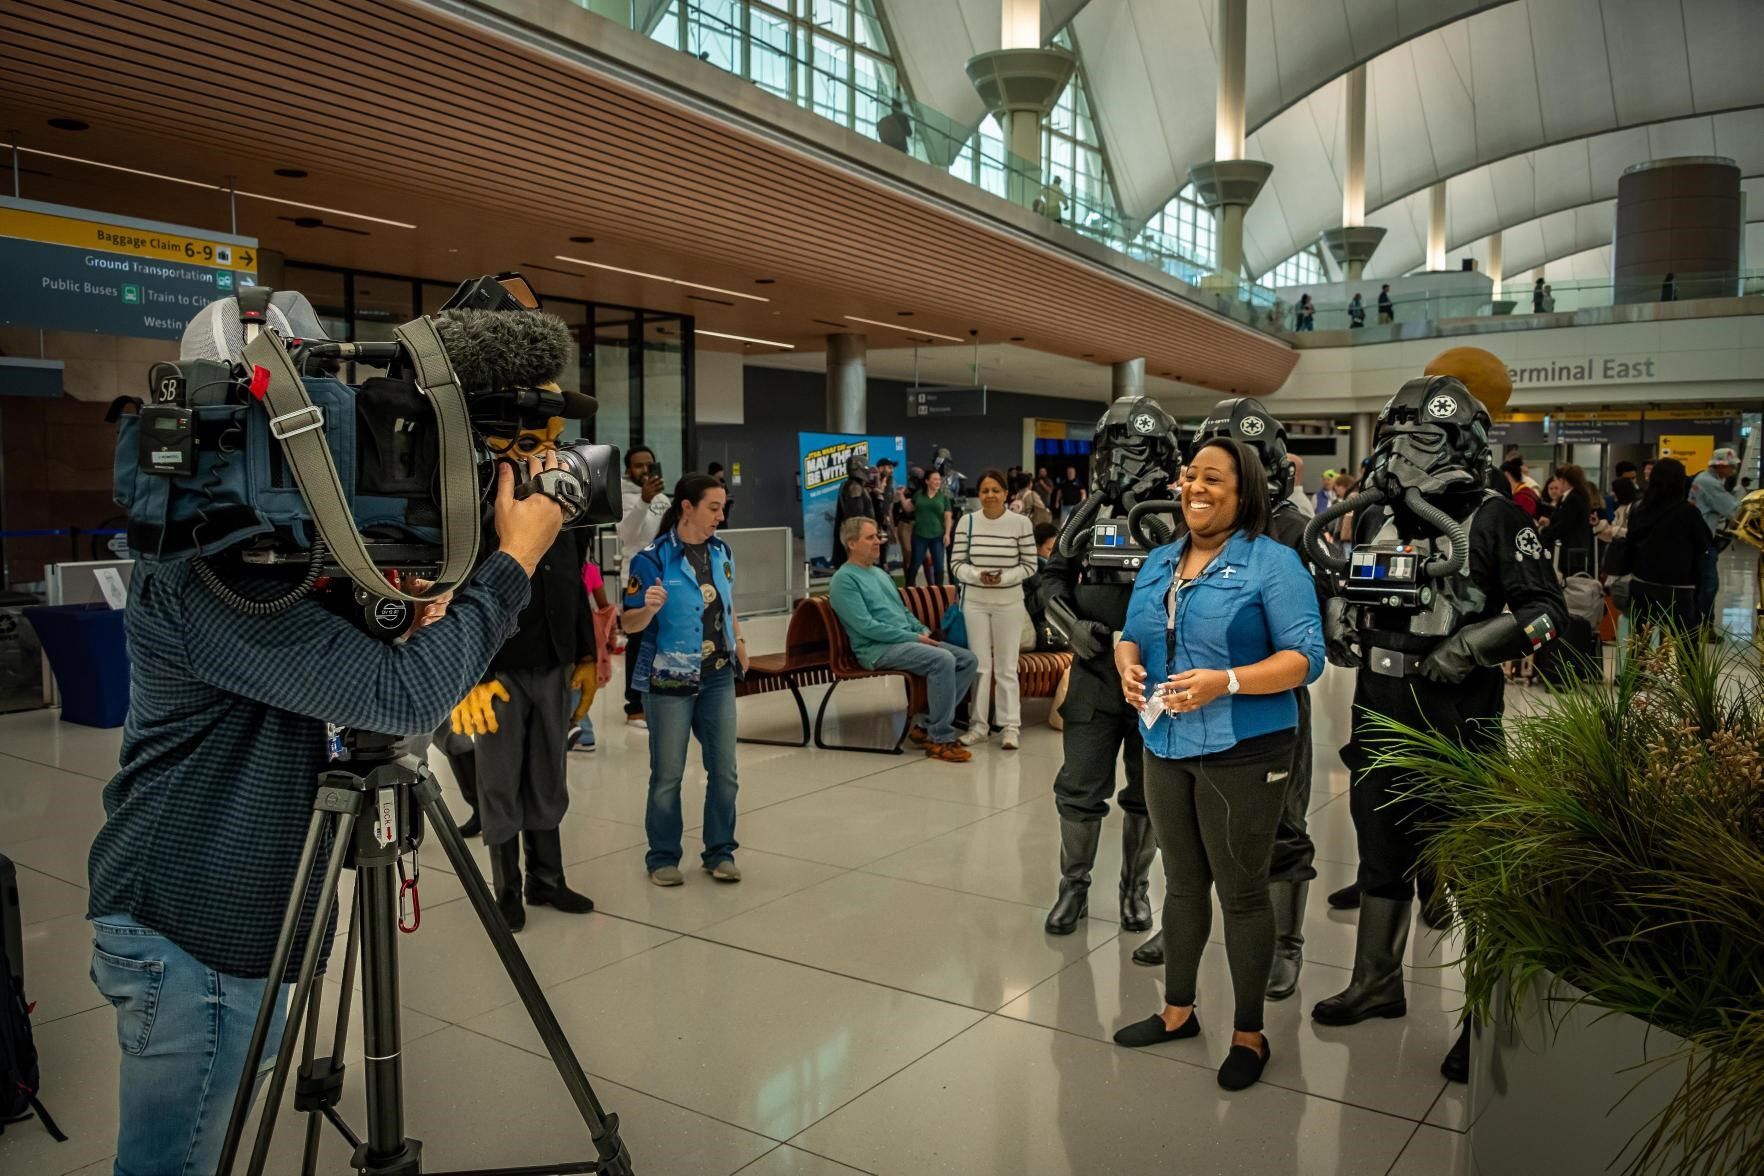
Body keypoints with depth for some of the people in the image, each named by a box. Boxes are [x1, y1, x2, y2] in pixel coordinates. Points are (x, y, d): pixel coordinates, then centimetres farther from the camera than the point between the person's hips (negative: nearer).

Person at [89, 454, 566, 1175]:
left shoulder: (222, 564, 5)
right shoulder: (211, 586, -26)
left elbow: (348, 664, 12)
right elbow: (404, 698, -32)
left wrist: (405, 618, -8)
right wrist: (517, 557, -25)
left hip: (214, 913, 10)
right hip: (192, 932, -10)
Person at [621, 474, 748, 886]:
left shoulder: (721, 552, 4)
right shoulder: (652, 558, -12)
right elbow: (628, 624, -13)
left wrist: (739, 641, 10)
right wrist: (649, 609, -32)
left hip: (718, 678, 5)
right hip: (670, 681, -5)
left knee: (724, 771, 7)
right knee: (667, 775, 4)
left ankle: (719, 852, 22)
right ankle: (662, 857, 20)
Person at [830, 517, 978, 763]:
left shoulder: (881, 574, 22)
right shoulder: (844, 579, -7)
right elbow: (866, 626, -16)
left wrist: (923, 631, 5)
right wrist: (913, 637, -17)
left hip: (907, 639, 9)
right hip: (876, 648, -9)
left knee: (967, 660, -5)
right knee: (942, 660, -30)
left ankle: (926, 723, -5)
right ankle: (940, 739, -21)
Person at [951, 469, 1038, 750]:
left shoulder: (1021, 523, -6)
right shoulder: (967, 522, -2)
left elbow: (1029, 565, -2)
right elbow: (957, 564, 1)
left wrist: (1004, 577, -17)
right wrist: (977, 576, -18)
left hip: (1009, 602, -1)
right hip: (975, 601, 1)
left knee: (1006, 666, 5)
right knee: (979, 664, 7)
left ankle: (1011, 726, 12)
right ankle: (978, 725, 15)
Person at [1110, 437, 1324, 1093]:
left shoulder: (1273, 563, -9)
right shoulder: (1159, 563, 11)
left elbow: (1304, 658, -14)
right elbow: (1132, 636, 16)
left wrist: (1225, 682, -25)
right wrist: (1128, 665, -7)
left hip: (1242, 751, -6)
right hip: (1165, 745, 6)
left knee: (1241, 892, 5)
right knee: (1183, 881, 18)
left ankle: (1249, 1034, 22)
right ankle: (1177, 1011, 34)